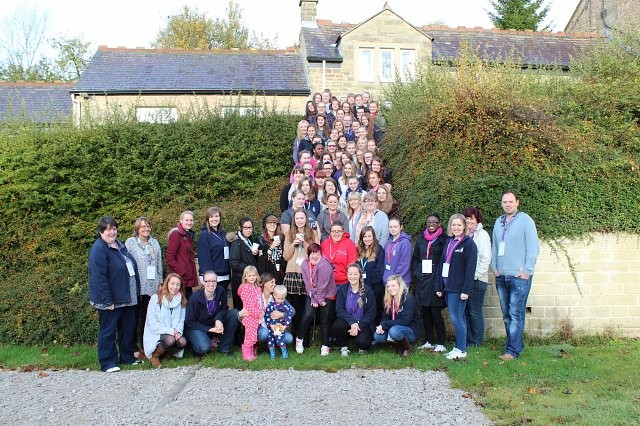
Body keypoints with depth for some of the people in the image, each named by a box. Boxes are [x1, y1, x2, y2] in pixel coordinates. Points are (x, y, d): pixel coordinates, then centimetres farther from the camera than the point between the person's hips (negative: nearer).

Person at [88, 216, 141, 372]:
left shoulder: (120, 245, 11)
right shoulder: (98, 249, -17)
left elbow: (131, 268, 20)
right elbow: (99, 278, -22)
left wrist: (135, 293, 17)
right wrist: (107, 301, -23)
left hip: (127, 298, 9)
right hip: (110, 301, -9)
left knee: (128, 329, 16)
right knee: (108, 331, 3)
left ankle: (128, 357, 29)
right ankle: (107, 363, 12)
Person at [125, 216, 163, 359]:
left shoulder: (154, 243, 14)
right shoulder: (130, 242, 0)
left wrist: (160, 282, 15)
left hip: (152, 286, 4)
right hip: (137, 287, -4)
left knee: (148, 317, 7)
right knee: (136, 317, 0)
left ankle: (146, 346, 17)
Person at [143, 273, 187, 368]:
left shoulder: (182, 300, 4)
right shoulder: (156, 298, -10)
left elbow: (181, 320, 7)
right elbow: (152, 323, -13)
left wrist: (178, 331, -15)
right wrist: (170, 331, -20)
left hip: (174, 334, 4)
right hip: (156, 334, -4)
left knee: (182, 342, -26)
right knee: (170, 339, -33)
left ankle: (166, 352, 4)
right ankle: (154, 356, -3)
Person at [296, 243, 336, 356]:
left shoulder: (324, 265, -22)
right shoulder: (305, 264, -5)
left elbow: (322, 285, -20)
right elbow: (307, 283, -7)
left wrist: (319, 300, -14)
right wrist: (313, 299, -11)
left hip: (327, 295, -3)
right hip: (312, 295, 3)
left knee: (325, 321, 2)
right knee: (307, 316, -11)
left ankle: (325, 346, 13)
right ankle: (299, 339, 7)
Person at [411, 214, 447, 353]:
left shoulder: (443, 240, -1)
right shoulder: (420, 239, 13)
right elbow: (415, 259, 17)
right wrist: (415, 277, 8)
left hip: (435, 281, -5)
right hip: (422, 280, 5)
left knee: (435, 312, -5)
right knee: (425, 313, 9)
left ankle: (440, 343, 6)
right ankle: (429, 341, 19)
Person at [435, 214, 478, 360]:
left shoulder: (468, 243, -7)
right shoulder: (448, 242, 14)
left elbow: (470, 268, -13)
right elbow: (442, 264, 16)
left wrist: (466, 290, -18)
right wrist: (439, 286, 12)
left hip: (458, 288, -7)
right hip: (447, 286, 7)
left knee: (456, 317, -5)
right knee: (458, 318, 13)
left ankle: (461, 349, 5)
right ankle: (459, 347, 20)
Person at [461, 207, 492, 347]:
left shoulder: (482, 234, -5)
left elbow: (486, 258, -11)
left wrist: (476, 275, -13)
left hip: (476, 280, -6)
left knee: (475, 312, 1)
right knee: (465, 311, 10)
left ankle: (476, 343, 13)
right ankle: (467, 340, 21)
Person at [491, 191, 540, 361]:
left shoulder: (525, 220, -5)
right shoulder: (499, 222, 13)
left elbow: (533, 247, -8)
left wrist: (526, 270, -11)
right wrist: (494, 267, 10)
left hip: (519, 276, -6)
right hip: (501, 276, 7)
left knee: (516, 314, -7)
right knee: (506, 314, 11)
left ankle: (512, 350, -3)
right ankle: (517, 345, 22)